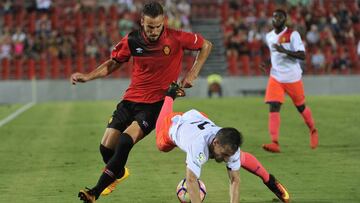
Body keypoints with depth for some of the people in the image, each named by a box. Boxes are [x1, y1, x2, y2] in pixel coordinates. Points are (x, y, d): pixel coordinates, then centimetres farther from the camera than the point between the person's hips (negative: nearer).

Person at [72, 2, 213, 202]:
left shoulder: (176, 38, -13)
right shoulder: (132, 40, -5)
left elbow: (206, 45, 2)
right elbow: (113, 63, 10)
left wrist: (193, 73, -7)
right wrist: (88, 76, -3)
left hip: (156, 103, -4)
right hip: (130, 99, 4)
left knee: (125, 142, -23)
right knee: (106, 146, -2)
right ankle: (119, 172, 36)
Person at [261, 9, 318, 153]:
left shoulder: (293, 35, -10)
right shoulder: (269, 37, 8)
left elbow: (302, 55, -18)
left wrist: (284, 51, -29)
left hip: (293, 77, -4)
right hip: (276, 77, 4)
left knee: (301, 107, 11)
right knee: (273, 107, -14)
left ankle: (313, 130, 41)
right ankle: (275, 143, -21)